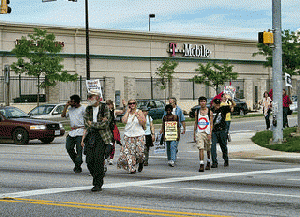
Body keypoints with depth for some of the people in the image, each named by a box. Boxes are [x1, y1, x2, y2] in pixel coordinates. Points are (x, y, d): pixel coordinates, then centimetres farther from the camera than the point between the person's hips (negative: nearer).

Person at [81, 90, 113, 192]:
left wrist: (92, 124, -3)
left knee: (98, 159, -13)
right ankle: (97, 179, 16)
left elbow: (105, 124, -10)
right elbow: (86, 123, 9)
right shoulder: (88, 109, 13)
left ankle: (98, 184, -6)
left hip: (101, 136, -5)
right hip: (90, 135, 5)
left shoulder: (104, 107, -3)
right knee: (89, 160, -4)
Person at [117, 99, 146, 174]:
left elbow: (143, 123, -4)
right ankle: (132, 168, 0)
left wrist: (138, 116, -17)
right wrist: (128, 111, -6)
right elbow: (124, 121, -11)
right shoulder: (127, 113, 7)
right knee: (128, 152, -8)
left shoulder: (139, 112, 2)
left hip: (139, 135, -2)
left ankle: (141, 163, 27)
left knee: (139, 152, -5)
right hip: (128, 135, 2)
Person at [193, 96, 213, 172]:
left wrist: (210, 134, -13)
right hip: (199, 133, 1)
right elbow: (196, 124, 12)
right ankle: (201, 165, -17)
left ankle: (208, 163, 32)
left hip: (207, 133, -1)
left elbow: (211, 124, -3)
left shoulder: (209, 112, 0)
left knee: (208, 149, 11)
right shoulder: (197, 112, 8)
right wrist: (194, 134, 10)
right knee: (201, 148, -12)